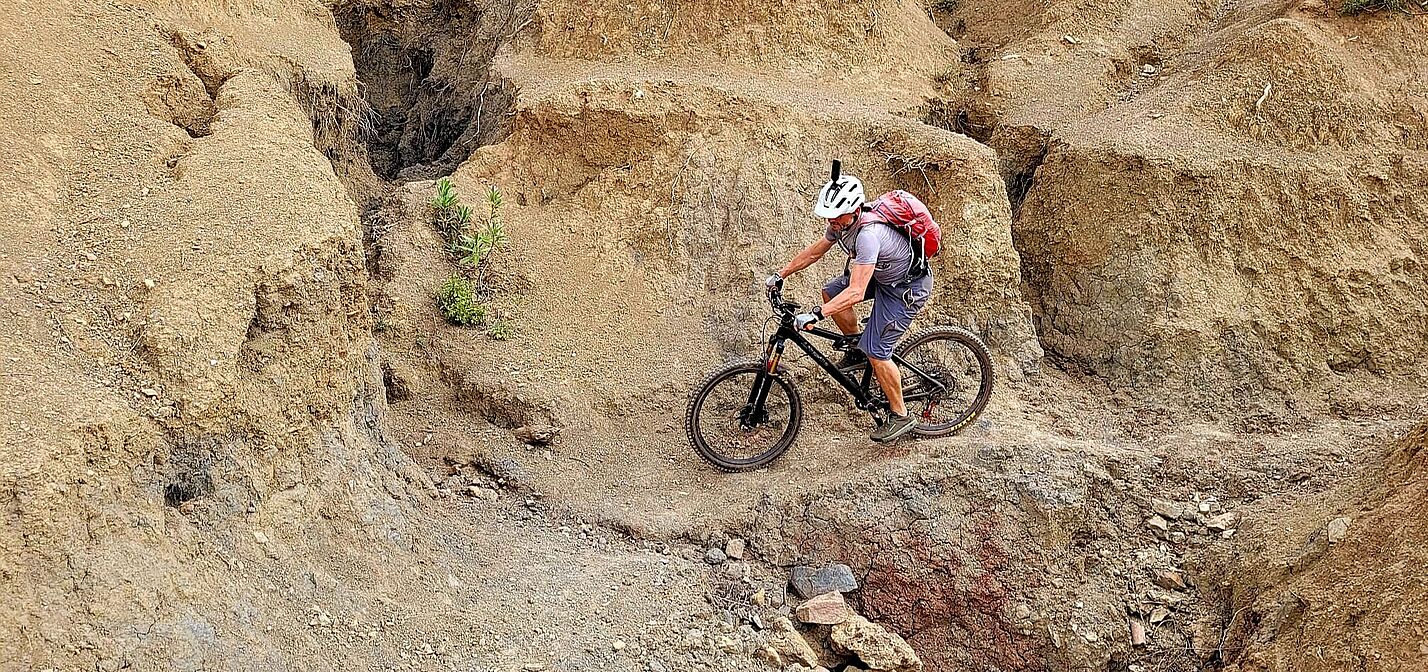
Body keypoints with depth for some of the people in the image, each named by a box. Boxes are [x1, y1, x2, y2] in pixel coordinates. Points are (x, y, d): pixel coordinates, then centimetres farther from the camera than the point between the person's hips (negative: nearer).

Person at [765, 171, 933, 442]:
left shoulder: (868, 234, -38)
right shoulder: (841, 223, -11)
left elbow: (855, 293, -43)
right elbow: (814, 251, 6)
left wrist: (815, 315, -46)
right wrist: (780, 275, 6)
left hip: (907, 287, -9)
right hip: (881, 274, 9)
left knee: (876, 351, -12)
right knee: (830, 292, 0)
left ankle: (901, 416, 5)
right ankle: (857, 349, 19)